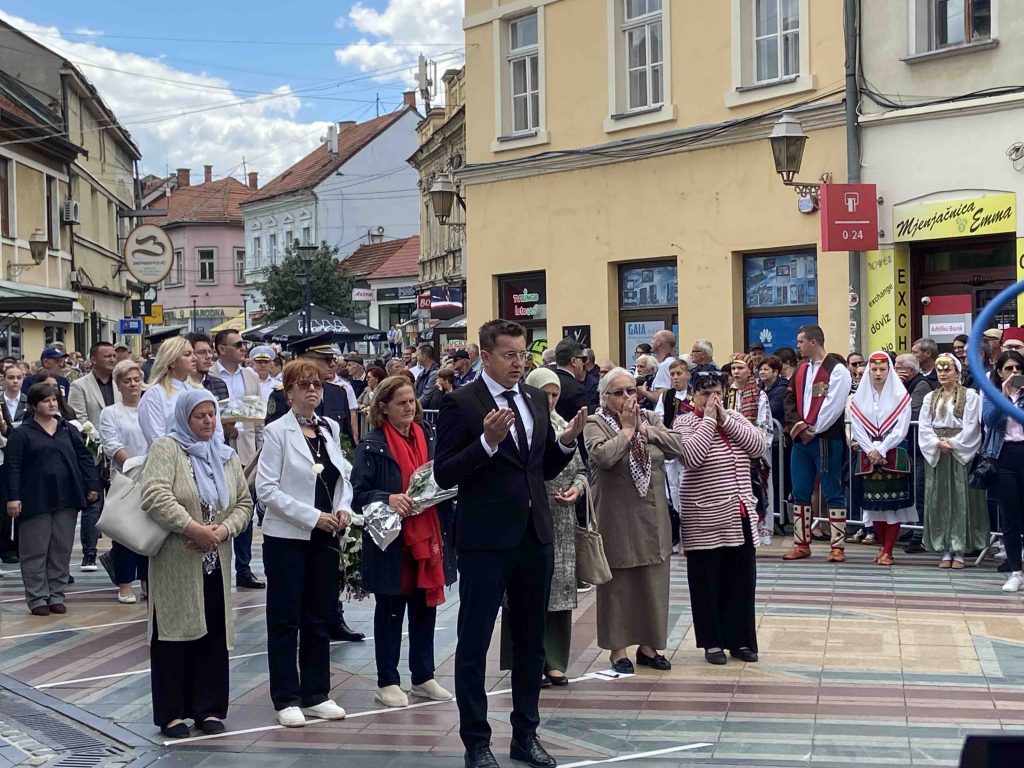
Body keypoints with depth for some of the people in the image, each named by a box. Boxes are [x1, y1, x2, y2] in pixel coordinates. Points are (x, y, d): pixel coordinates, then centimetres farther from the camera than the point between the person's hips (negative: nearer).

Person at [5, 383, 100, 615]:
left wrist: (92, 485, 3)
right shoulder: (21, 434, -1)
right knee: (35, 551, 1)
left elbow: (84, 458, 12)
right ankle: (37, 598, 8)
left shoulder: (68, 430, 10)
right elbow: (12, 466, -5)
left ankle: (56, 595, 16)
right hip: (35, 499, -3)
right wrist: (13, 497, -12)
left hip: (66, 499, 4)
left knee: (62, 550, 7)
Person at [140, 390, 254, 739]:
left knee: (213, 634, 6)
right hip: (175, 563, -5)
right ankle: (172, 713, 8)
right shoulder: (165, 448, -5)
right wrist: (193, 528, -22)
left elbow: (244, 503, 11)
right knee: (175, 634, 0)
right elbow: (156, 497, -18)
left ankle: (209, 709, 15)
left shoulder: (227, 456, 14)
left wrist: (223, 530, -8)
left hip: (215, 562, 5)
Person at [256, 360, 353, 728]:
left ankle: (316, 695, 20)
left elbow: (343, 476, 17)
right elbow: (267, 489, -13)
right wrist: (313, 517, -18)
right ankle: (286, 700, 11)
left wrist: (344, 507, -3)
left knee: (320, 618, 11)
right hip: (287, 537, -5)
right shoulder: (277, 432, -8)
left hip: (325, 538, 5)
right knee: (285, 621, 3)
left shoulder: (330, 429, 8)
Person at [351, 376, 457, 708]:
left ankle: (423, 677, 25)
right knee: (390, 612, 7)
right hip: (392, 542, -4)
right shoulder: (372, 446, -8)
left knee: (425, 607, 12)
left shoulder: (429, 437, 5)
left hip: (429, 537, 5)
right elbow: (358, 493, -11)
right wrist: (388, 499, -27)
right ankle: (387, 682, 17)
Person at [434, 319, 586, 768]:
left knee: (531, 641, 15)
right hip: (486, 538, -6)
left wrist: (567, 441, -4)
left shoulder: (535, 400, 9)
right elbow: (444, 474, -14)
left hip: (534, 534, 6)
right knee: (474, 643, 2)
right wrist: (487, 441, -26)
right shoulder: (461, 403, -9)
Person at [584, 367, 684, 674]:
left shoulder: (650, 419, 10)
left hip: (652, 518, 5)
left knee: (653, 582, 10)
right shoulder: (595, 424, -6)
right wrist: (626, 429, -14)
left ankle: (648, 646, 21)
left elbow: (677, 446, -4)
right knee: (618, 583, 3)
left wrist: (642, 427, -8)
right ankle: (618, 649, 13)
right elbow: (603, 455, -25)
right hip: (616, 519, -5)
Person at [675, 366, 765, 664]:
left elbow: (758, 445, -5)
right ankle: (712, 642, 14)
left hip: (740, 516, 5)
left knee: (741, 580, 10)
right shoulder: (684, 422, -5)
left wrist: (724, 419, -10)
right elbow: (690, 457, -23)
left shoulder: (735, 417, 9)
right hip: (705, 520, -5)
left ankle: (740, 640, 20)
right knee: (707, 582, 3)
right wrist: (709, 419, -17)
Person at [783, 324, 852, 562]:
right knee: (800, 493, 8)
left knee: (833, 493, -1)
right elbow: (790, 400, 11)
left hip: (827, 440, -7)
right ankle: (801, 544, 16)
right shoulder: (800, 369, 16)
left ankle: (838, 546, 2)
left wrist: (813, 430, -12)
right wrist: (798, 426, -4)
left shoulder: (837, 370, -7)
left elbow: (834, 406, -14)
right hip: (800, 439, 7)